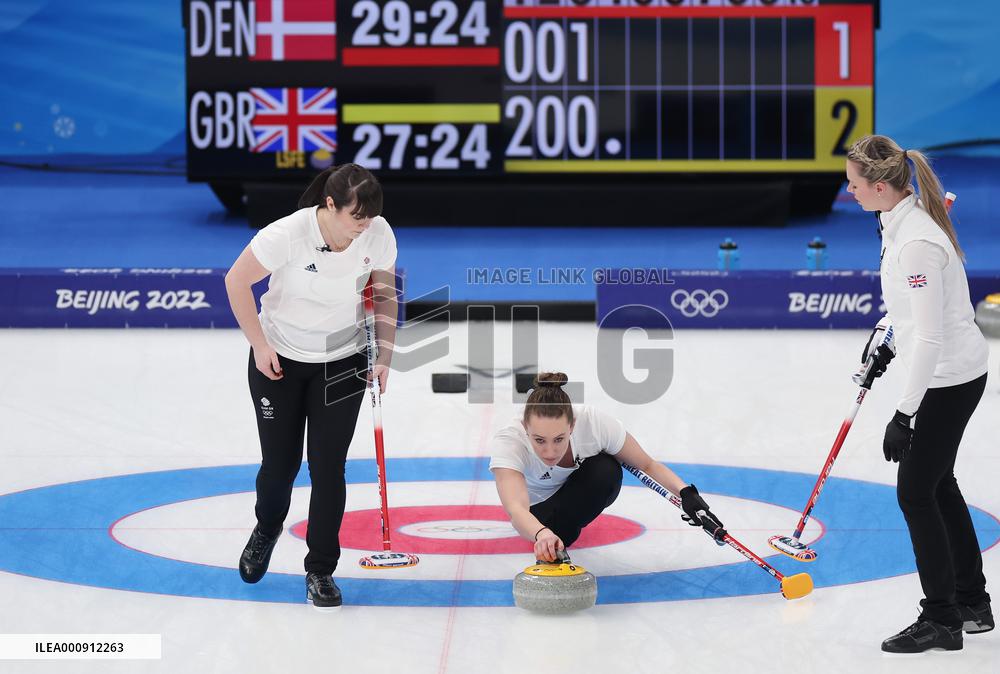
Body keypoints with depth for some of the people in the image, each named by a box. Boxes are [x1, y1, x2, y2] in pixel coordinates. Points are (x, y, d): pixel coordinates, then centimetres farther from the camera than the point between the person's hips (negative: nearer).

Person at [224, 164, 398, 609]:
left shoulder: (379, 234, -17)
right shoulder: (288, 233, -28)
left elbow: (385, 293, -1)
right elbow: (237, 281, -15)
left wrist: (384, 355, -9)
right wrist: (259, 345, -13)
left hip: (342, 362, 2)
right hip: (279, 359, -2)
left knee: (328, 466, -5)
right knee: (280, 462, 7)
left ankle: (320, 571, 8)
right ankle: (266, 531, 40)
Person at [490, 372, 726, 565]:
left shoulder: (595, 423, -35)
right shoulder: (507, 442, -40)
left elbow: (648, 465, -21)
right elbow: (516, 508, -55)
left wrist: (687, 494, -39)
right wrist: (542, 534, -76)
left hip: (586, 490, 0)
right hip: (538, 502, 0)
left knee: (606, 469, -34)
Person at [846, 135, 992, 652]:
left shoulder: (917, 241, -27)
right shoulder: (899, 221, 3)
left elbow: (930, 337, -28)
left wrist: (904, 414, -25)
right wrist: (887, 348, 26)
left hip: (950, 378, -10)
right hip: (950, 372, 10)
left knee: (915, 490, -2)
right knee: (938, 484, 18)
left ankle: (941, 619, 8)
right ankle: (972, 604, 29)